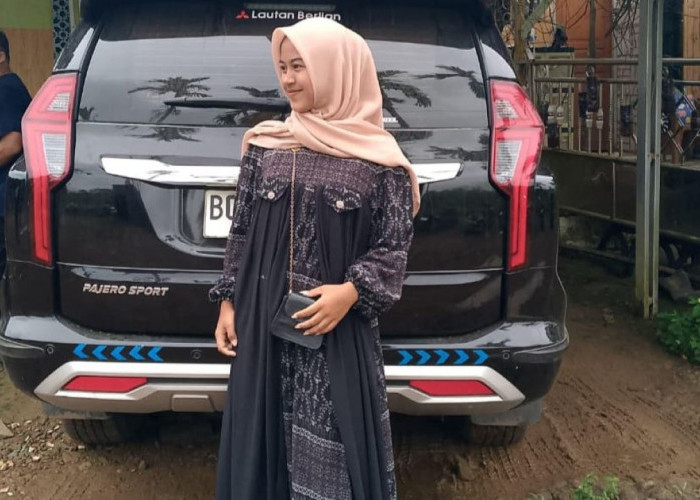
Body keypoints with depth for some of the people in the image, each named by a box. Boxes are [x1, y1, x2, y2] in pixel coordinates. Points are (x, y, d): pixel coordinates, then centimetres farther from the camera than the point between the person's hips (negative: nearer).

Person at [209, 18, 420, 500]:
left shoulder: (376, 157, -3)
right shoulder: (265, 145, 5)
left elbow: (395, 243, -2)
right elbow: (241, 231, 10)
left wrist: (351, 291, -16)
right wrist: (229, 302, 6)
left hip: (341, 327, -3)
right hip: (265, 320, 3)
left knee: (336, 443, 2)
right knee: (263, 432, 10)